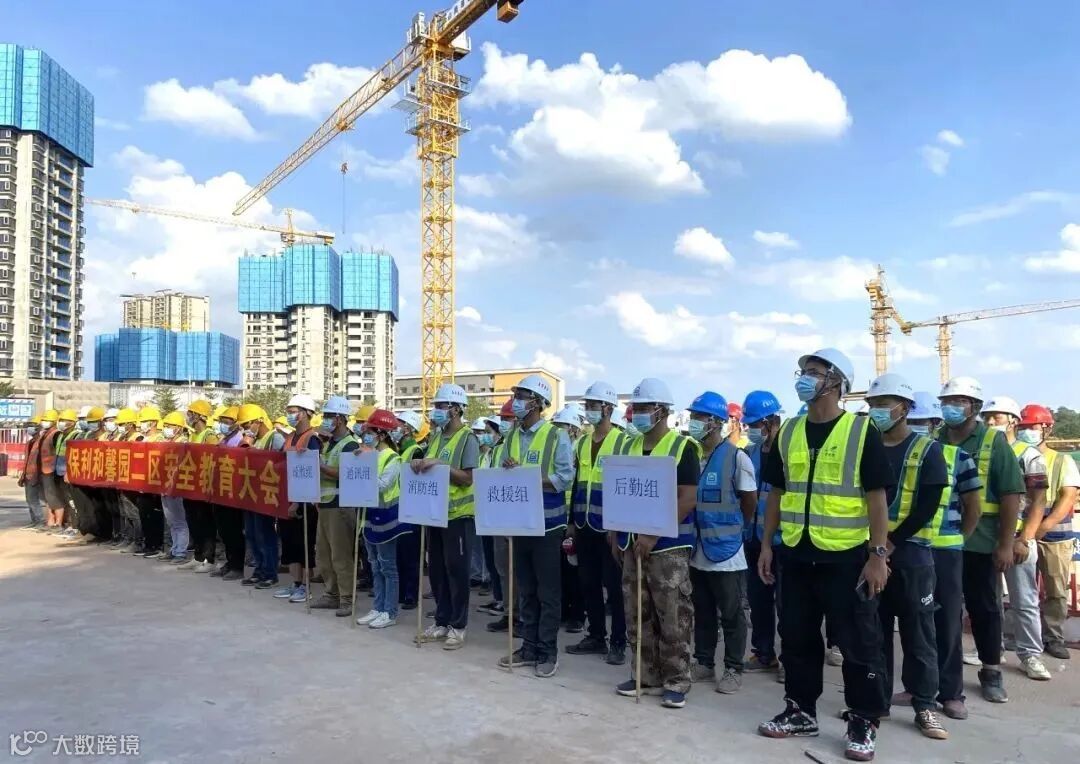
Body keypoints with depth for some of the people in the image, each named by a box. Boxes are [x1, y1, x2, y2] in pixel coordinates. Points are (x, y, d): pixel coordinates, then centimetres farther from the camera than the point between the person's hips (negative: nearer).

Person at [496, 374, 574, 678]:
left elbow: (564, 478, -16)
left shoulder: (557, 437, -8)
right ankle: (529, 647, 24)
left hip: (547, 524, -6)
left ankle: (548, 652, 13)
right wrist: (508, 473, -13)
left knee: (548, 592, 3)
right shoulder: (512, 437, 9)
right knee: (526, 589, 13)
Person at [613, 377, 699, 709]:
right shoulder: (628, 447, 11)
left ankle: (676, 682, 12)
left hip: (668, 546, -6)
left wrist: (653, 535, -19)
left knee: (673, 618, 0)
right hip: (633, 544, 6)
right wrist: (617, 536, 8)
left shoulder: (682, 447, -7)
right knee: (638, 616, 12)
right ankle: (646, 676, 24)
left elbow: (688, 500, -14)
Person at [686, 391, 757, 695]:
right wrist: (694, 530, 9)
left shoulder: (736, 457, -11)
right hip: (696, 550, 5)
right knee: (702, 612, 16)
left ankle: (733, 669, 19)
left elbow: (750, 503, -3)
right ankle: (703, 662, 29)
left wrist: (732, 528, 7)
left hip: (726, 550, -5)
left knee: (732, 615, 7)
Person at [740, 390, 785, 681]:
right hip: (754, 537, 7)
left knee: (785, 600, 4)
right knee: (758, 598, 15)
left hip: (782, 538, -7)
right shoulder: (750, 453, 8)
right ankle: (763, 653, 29)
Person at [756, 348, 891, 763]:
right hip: (797, 555, 5)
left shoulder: (861, 431, -7)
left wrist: (878, 554, -12)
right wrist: (767, 545, 8)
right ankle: (800, 711, 29)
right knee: (797, 638, 13)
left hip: (846, 556, -4)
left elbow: (876, 496, -8)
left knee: (857, 643, 6)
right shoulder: (788, 432, 7)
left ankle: (863, 722, 22)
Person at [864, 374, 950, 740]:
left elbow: (927, 507, -9)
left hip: (910, 554, -3)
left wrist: (892, 542, -14)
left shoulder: (927, 450, -2)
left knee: (918, 633, 3)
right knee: (874, 631, 10)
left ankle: (925, 706, 13)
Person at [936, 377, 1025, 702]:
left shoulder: (994, 442, -3)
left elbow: (1011, 495, -6)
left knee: (983, 606, 9)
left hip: (979, 542, -3)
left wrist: (1006, 544, -10)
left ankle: (991, 671, 24)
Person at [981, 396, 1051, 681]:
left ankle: (1030, 654, 11)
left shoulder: (1029, 456, -3)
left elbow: (1039, 502, -7)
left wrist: (1024, 539, -15)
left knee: (1024, 601, 2)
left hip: (1017, 538, -4)